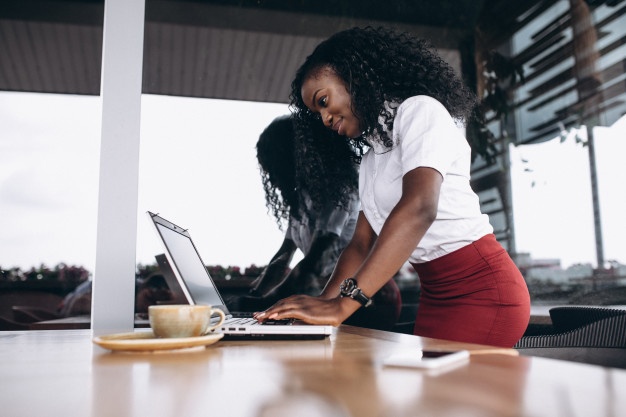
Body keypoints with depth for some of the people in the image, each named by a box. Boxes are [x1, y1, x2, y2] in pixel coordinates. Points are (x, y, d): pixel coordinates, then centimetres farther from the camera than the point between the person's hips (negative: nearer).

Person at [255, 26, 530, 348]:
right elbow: (362, 242, 9)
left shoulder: (419, 110, -10)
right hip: (435, 297, 7)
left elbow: (419, 208, -26)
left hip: (481, 289, -7)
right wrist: (323, 303, -7)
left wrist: (343, 305, -33)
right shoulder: (372, 158, 16)